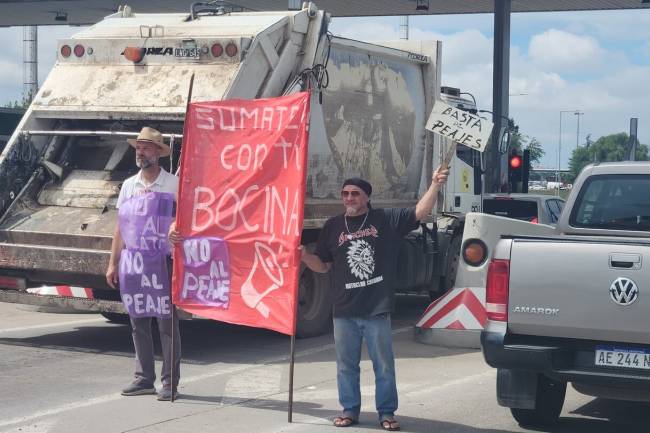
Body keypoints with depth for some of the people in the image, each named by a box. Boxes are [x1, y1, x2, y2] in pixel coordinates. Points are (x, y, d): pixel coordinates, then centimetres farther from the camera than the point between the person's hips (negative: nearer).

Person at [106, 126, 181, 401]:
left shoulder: (173, 184, -4)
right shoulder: (129, 185, 11)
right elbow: (121, 226, 13)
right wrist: (113, 263, 10)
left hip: (163, 262, -5)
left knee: (167, 324, -2)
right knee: (138, 323, 9)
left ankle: (170, 382, 3)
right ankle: (144, 378, 17)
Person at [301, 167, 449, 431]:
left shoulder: (386, 220, 1)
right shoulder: (333, 227, 8)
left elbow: (420, 212, -7)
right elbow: (322, 266, 12)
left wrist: (435, 185, -19)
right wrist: (304, 256, -8)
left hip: (377, 311, -2)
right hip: (344, 312, 2)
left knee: (384, 366, 5)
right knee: (346, 366, 10)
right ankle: (349, 410, 23)